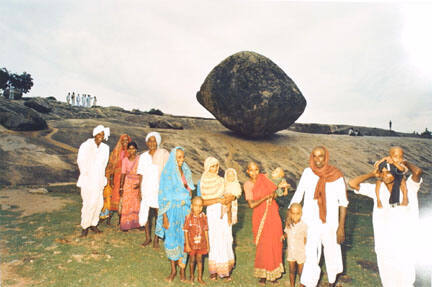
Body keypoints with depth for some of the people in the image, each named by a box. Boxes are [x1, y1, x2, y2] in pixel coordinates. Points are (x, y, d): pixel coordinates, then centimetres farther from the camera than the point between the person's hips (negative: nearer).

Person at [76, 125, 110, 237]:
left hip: (99, 180, 5)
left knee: (99, 203, 6)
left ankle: (93, 224, 22)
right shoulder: (86, 145, -6)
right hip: (88, 180, -5)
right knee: (89, 203, -8)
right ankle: (85, 227, 6)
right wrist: (85, 174, -2)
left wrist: (101, 176, 11)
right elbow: (80, 161, -2)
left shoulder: (105, 148, 8)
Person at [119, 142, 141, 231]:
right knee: (126, 204, 2)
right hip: (128, 183, 2)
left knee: (137, 204, 1)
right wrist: (121, 187, 2)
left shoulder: (140, 159, -5)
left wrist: (140, 184, -19)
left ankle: (137, 223, 9)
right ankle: (126, 225, 9)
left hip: (138, 183, -2)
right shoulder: (125, 160, 2)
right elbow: (123, 174, 4)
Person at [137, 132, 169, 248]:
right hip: (146, 188, 3)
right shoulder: (143, 156, 8)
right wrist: (140, 190, 8)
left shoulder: (164, 154, -3)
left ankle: (156, 239, 18)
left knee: (159, 213, 2)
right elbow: (142, 175, 11)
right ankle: (148, 237, 22)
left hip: (160, 188, -3)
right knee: (145, 213, 4)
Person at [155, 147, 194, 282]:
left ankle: (182, 269, 19)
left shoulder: (186, 172, 8)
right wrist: (165, 216, -12)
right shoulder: (167, 173, -8)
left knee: (184, 239, 6)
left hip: (185, 209, 4)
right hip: (172, 209, -4)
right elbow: (163, 196, -9)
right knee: (172, 239, 4)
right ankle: (173, 270, 20)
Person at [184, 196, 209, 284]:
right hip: (191, 243, -2)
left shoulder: (203, 217, -7)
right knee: (192, 259, 13)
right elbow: (186, 231, -10)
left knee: (199, 259, 12)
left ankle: (200, 278, 25)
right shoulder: (189, 217, -15)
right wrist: (187, 244, -11)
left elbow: (205, 231, 1)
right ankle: (192, 276, 35)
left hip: (201, 243, 2)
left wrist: (207, 244, 4)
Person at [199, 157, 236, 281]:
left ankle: (225, 270, 14)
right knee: (214, 241, -1)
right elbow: (202, 202, -9)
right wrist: (218, 200, -17)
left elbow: (233, 194, 7)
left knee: (226, 240, 4)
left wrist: (230, 197, -15)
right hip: (212, 213, -3)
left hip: (224, 212, 3)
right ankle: (214, 270, 11)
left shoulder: (221, 180, 8)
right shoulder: (202, 182, -3)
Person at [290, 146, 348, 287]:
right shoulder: (307, 173, -3)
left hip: (330, 223, 0)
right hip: (310, 223, 0)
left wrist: (341, 226, -6)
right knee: (310, 255, 0)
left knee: (332, 254, 16)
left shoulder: (336, 175, -7)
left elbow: (343, 201, -3)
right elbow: (298, 194, 2)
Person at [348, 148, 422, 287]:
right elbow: (352, 183, -7)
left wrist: (405, 163, -6)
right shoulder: (377, 189, 0)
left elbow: (418, 171, -25)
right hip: (384, 243, 3)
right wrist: (372, 174, -1)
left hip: (405, 242, -2)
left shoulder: (408, 187, -6)